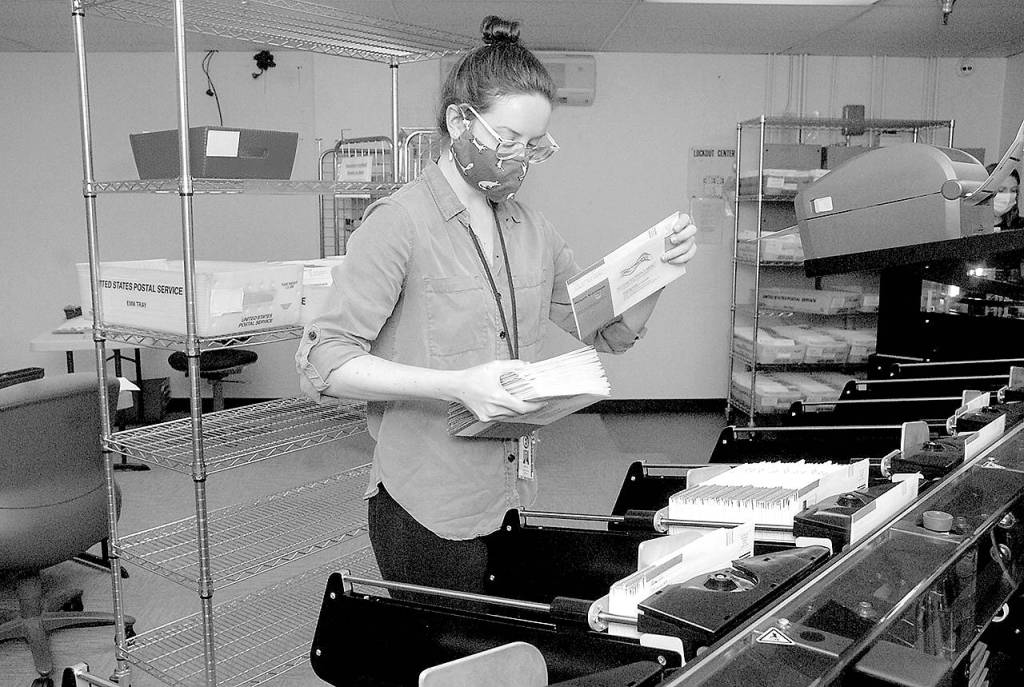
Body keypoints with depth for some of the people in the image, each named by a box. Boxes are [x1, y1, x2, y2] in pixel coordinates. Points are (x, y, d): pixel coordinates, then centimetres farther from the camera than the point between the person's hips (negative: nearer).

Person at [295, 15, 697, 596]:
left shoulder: (530, 227, 8)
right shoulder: (401, 221, -14)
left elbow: (611, 332, 13)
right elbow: (324, 363, -18)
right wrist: (456, 385, -27)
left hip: (511, 499, 7)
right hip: (429, 512, -6)